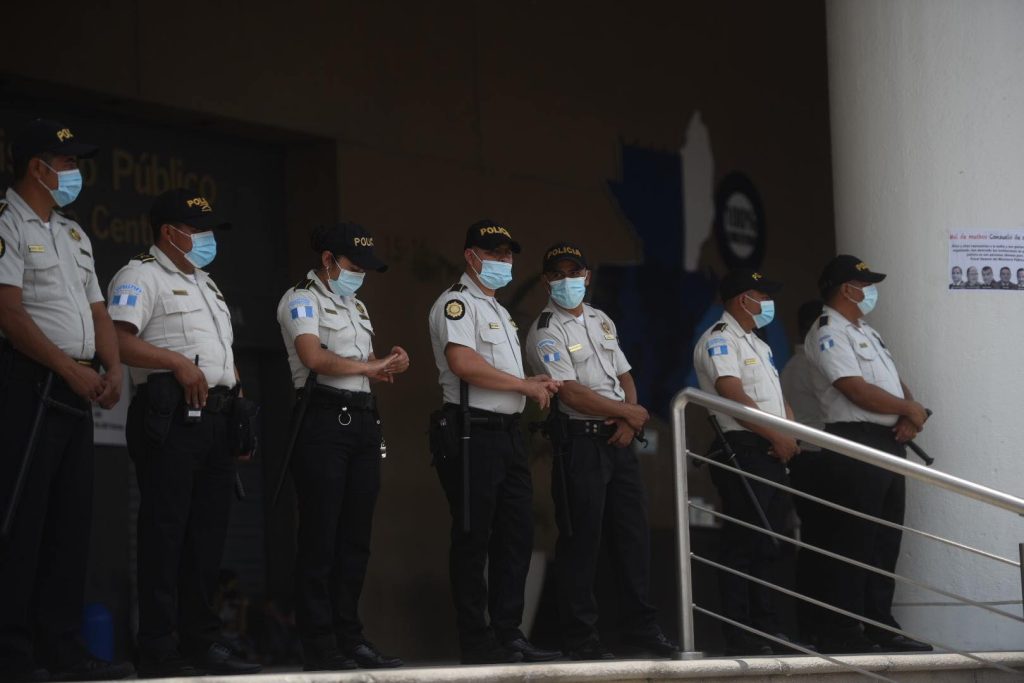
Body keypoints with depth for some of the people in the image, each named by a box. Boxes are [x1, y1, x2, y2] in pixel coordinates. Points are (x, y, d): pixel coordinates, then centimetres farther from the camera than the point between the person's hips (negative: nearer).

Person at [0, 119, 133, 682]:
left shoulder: (75, 235, 22)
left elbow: (97, 310, 21)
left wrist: (112, 369, 3)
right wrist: (69, 369, -16)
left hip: (79, 389, 9)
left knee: (71, 518, 7)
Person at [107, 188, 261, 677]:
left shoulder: (204, 284, 25)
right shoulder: (141, 277, -3)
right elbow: (118, 340, -17)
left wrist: (240, 414, 19)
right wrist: (178, 362, -23)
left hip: (215, 418, 9)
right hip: (171, 417, -9)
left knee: (208, 532, 9)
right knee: (165, 533, -8)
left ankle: (202, 642, 14)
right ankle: (159, 651, -7)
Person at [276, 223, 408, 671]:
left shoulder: (356, 307, 23)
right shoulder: (302, 300, -3)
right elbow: (315, 357, -19)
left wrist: (387, 366, 0)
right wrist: (371, 366, -13)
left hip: (362, 421, 8)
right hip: (324, 420, -8)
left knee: (355, 538, 8)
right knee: (321, 538, -7)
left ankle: (349, 638, 13)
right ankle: (319, 647, -5)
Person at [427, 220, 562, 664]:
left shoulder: (497, 310, 24)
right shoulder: (457, 303, -7)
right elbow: (462, 362, -22)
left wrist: (531, 384, 11)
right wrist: (525, 386, -16)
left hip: (507, 432, 10)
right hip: (472, 432, -10)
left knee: (516, 534, 8)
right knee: (473, 539, -5)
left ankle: (508, 635, 14)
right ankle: (477, 643, -2)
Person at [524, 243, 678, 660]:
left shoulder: (601, 322, 16)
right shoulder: (546, 332, -7)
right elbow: (572, 394, -16)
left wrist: (629, 422, -2)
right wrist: (629, 411, -9)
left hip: (618, 439, 7)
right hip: (579, 442, -7)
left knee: (633, 533, 7)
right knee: (581, 540, -4)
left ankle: (640, 626, 15)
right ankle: (580, 637, 2)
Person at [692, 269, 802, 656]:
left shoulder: (758, 345, 23)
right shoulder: (719, 339, -7)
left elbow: (777, 396, 21)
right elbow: (734, 395, -17)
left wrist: (791, 436, 3)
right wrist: (777, 436, -16)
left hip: (773, 453, 9)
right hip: (744, 450, -9)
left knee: (768, 546, 11)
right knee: (743, 546, -9)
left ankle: (767, 627, 16)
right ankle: (739, 635, -7)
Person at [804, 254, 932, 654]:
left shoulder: (866, 333, 22)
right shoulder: (828, 333, -8)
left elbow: (895, 382, 19)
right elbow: (857, 390, -18)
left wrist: (910, 418, -2)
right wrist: (909, 409, -6)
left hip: (889, 443, 9)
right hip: (855, 445, -9)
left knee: (886, 541, 10)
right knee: (855, 542, -9)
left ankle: (881, 627, 15)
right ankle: (842, 631, -6)